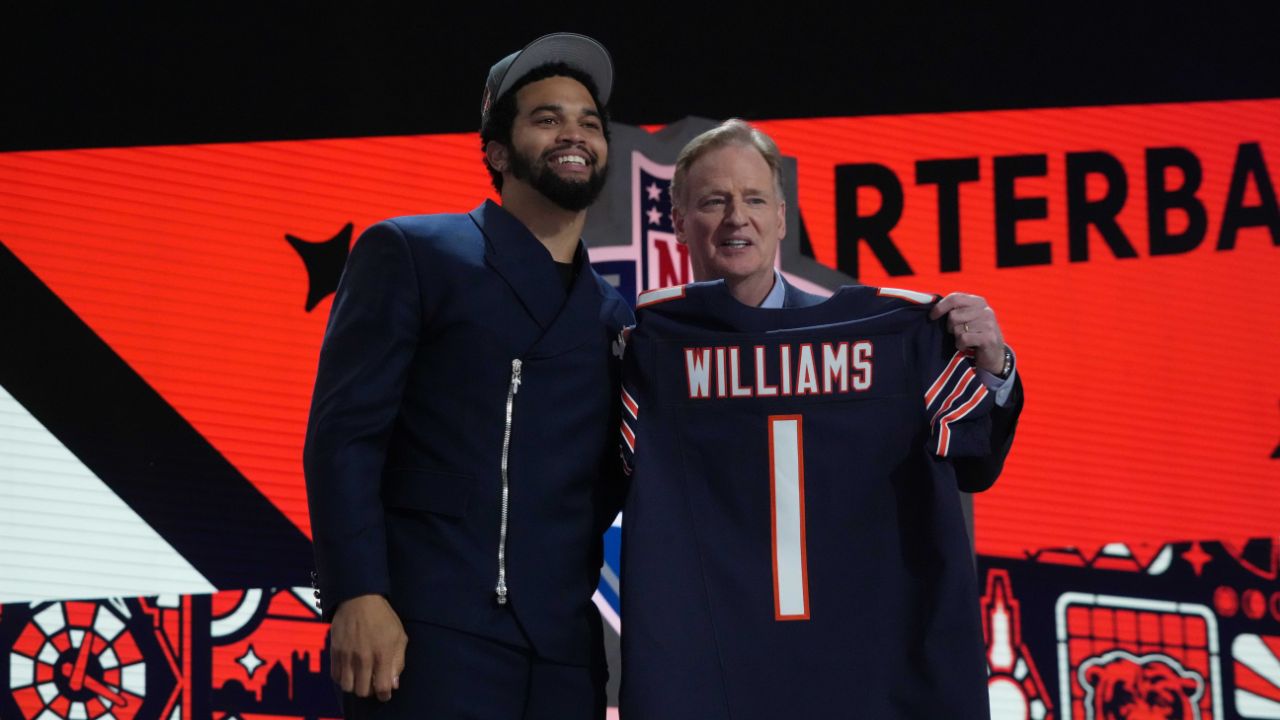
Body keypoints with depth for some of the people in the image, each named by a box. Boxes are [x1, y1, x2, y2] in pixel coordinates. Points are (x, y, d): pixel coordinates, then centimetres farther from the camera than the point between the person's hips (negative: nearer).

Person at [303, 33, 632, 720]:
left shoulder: (614, 316, 20)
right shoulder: (408, 254, 5)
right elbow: (343, 432, -4)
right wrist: (357, 596, -15)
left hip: (564, 653, 5)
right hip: (429, 635, -5)